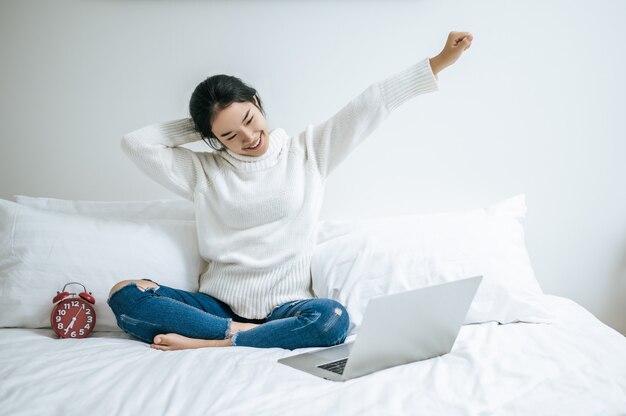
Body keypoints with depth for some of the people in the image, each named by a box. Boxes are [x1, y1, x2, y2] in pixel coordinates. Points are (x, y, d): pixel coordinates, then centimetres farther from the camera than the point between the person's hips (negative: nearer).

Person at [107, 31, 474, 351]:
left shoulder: (307, 152, 6)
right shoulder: (203, 170, 9)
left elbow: (370, 106, -1)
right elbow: (135, 143, 3)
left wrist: (440, 61, -5)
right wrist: (195, 127, 7)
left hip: (284, 307, -1)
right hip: (219, 304, 2)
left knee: (332, 318, -36)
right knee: (125, 295, -20)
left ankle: (208, 344, -27)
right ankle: (237, 333, -26)